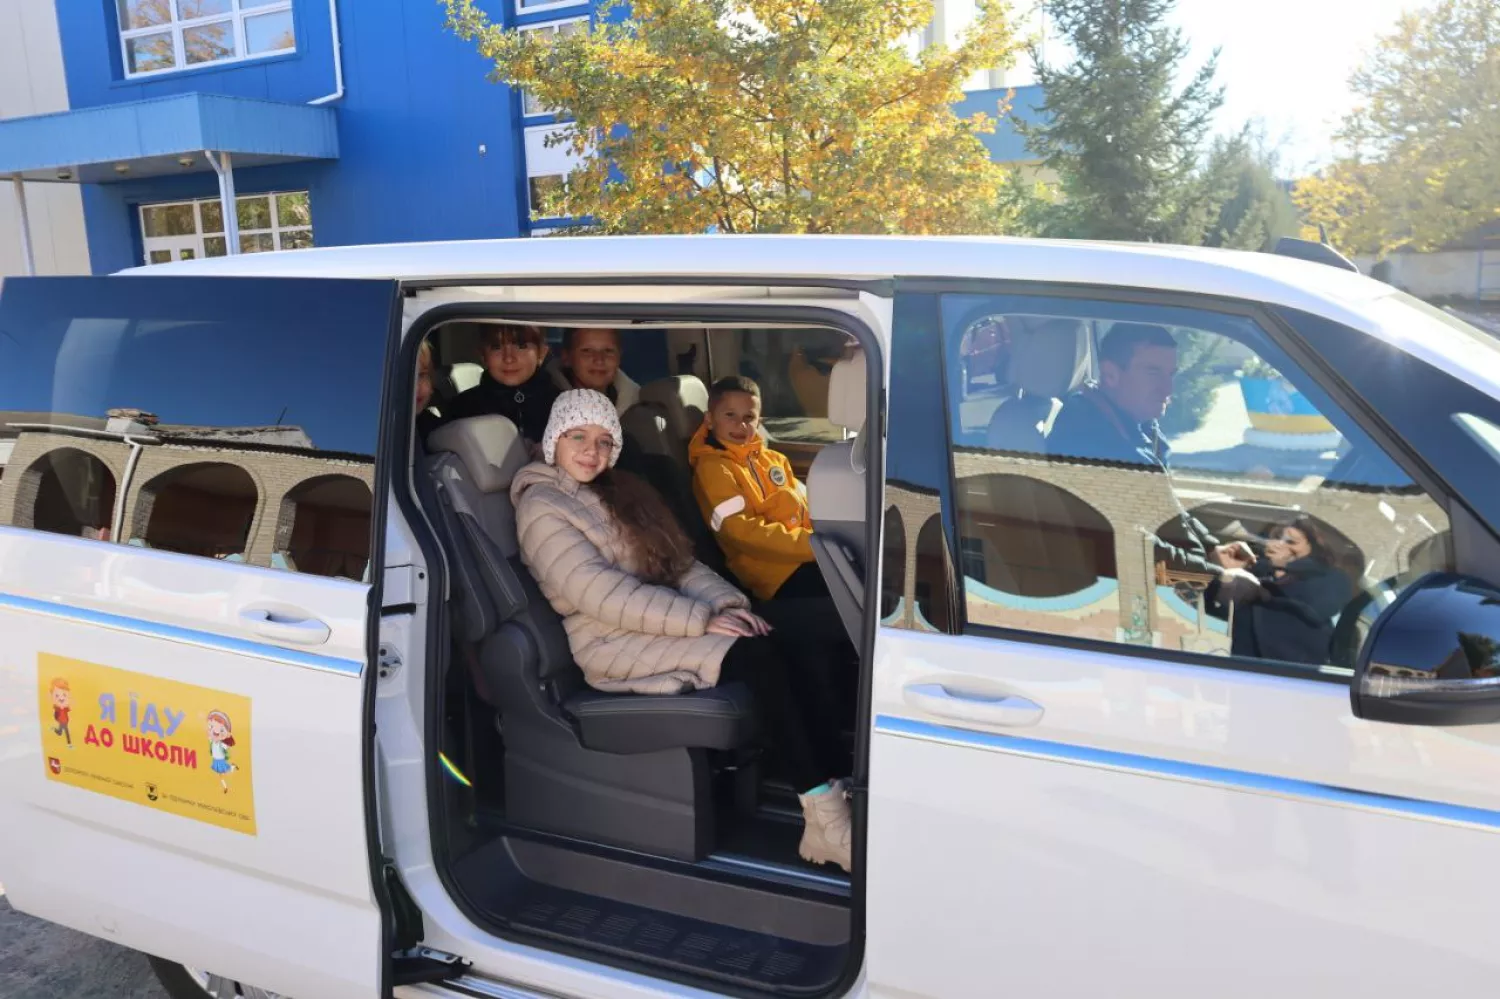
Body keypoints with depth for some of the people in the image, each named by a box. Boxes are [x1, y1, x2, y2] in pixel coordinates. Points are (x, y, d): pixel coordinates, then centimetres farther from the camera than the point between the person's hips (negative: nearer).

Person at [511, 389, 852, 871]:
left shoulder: (621, 491, 20)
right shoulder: (541, 507, -4)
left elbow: (682, 563, 13)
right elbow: (603, 595, -16)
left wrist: (728, 603, -7)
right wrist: (700, 619, -22)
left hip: (668, 623, 7)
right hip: (616, 644, -7)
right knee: (758, 656, -29)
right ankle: (826, 819, -28)